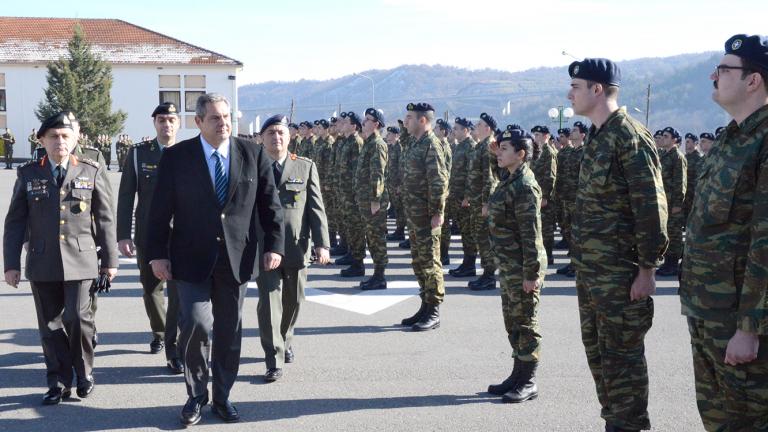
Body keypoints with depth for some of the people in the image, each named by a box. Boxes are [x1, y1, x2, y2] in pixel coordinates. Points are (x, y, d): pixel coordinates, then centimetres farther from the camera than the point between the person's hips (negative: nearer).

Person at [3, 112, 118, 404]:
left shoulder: (91, 172, 3)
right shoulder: (28, 174, 6)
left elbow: (106, 219, 5)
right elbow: (15, 222, 6)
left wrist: (110, 259, 4)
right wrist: (12, 264, 2)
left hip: (80, 261, -2)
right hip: (42, 263, 2)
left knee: (77, 317, -9)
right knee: (50, 324, 6)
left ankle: (84, 373, 14)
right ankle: (59, 382, 19)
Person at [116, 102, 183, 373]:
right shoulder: (138, 153, 2)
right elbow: (126, 196, 1)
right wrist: (123, 235, -4)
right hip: (148, 234, 2)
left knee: (179, 290, -11)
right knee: (151, 288, 16)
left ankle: (173, 348, -4)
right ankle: (158, 332, 39)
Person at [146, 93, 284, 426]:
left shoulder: (253, 155, 2)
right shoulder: (176, 157, -2)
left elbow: (270, 205, 5)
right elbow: (160, 210, 0)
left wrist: (274, 245, -1)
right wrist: (157, 254, -4)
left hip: (237, 259, 2)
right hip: (193, 259, -2)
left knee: (229, 332, 9)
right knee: (195, 323, -11)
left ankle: (222, 397, 25)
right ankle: (196, 395, 11)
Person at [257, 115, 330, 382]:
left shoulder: (306, 167, 5)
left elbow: (316, 208, 1)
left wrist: (322, 244, -8)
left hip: (296, 247, 2)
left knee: (293, 301, 14)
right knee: (269, 301, -7)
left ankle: (284, 340, 40)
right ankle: (274, 361, 0)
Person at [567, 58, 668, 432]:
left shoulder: (630, 137, -15)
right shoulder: (597, 137, 12)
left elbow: (651, 208, -18)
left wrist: (647, 267, -18)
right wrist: (582, 260, 17)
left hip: (620, 272, -9)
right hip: (589, 268, 9)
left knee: (622, 355, 0)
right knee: (596, 350, 17)